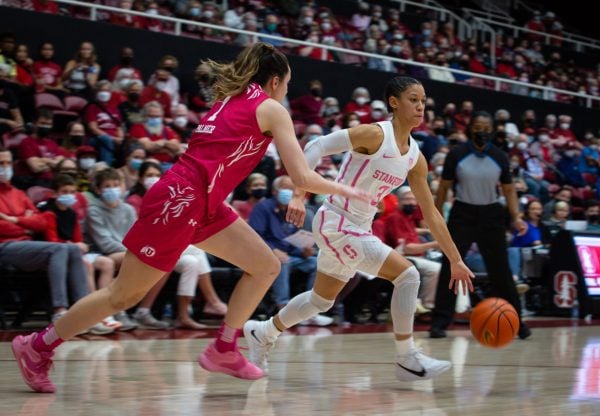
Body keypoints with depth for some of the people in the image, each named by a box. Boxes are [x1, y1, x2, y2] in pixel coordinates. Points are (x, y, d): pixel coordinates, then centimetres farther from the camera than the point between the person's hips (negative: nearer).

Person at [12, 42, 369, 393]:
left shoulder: (234, 99, 20)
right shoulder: (271, 109, -3)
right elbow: (302, 176, -7)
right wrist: (343, 190, 9)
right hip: (180, 202, -9)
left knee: (267, 266, 9)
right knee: (124, 295, 1)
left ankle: (223, 351, 13)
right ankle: (38, 347, 13)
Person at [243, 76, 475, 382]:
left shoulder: (415, 158, 5)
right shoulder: (374, 134, -17)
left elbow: (430, 213, 8)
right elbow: (317, 147, -19)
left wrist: (456, 260, 7)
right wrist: (299, 194, -29)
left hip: (358, 229, 8)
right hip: (337, 222, -8)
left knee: (322, 300, 20)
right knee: (407, 275, -14)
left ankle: (262, 334, 37)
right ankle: (407, 359, -6)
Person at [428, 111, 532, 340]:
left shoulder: (500, 157, 0)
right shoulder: (457, 154, -5)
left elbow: (509, 190, 6)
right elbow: (444, 187, 1)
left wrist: (516, 216, -8)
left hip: (490, 215, 1)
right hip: (462, 213, -1)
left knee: (500, 270, 5)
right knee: (449, 267, -8)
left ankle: (515, 321, 17)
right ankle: (439, 322, -3)